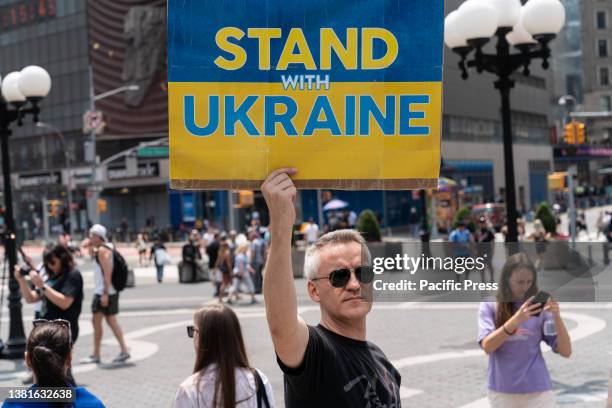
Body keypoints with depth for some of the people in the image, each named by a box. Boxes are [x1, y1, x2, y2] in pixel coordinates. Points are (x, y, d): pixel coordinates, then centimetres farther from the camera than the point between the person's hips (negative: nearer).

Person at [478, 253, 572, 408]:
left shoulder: (539, 308, -1)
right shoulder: (489, 307, -2)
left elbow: (566, 351, -4)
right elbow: (487, 346, -17)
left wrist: (557, 317, -19)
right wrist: (516, 319, -29)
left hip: (537, 392, 0)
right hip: (502, 393, 1)